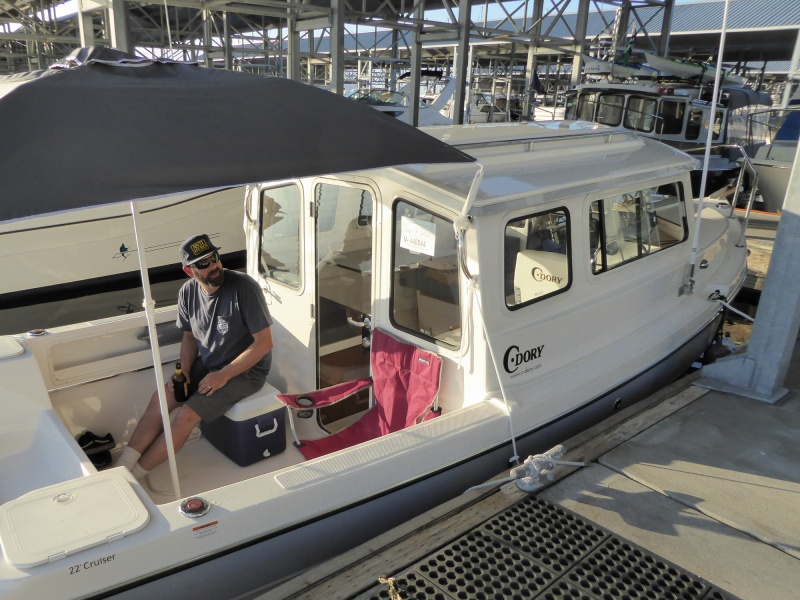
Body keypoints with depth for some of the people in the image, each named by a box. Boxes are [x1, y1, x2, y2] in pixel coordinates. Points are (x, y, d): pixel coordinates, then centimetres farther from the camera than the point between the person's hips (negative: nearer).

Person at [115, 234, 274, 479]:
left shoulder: (244, 288, -25)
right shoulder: (188, 292, -5)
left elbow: (264, 342, -22)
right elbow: (189, 335, 11)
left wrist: (223, 375, -21)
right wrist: (184, 371, -7)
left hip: (244, 371, -6)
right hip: (207, 365, 7)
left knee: (186, 415, -18)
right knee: (160, 399, -10)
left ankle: (133, 476, -2)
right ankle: (121, 467, -2)